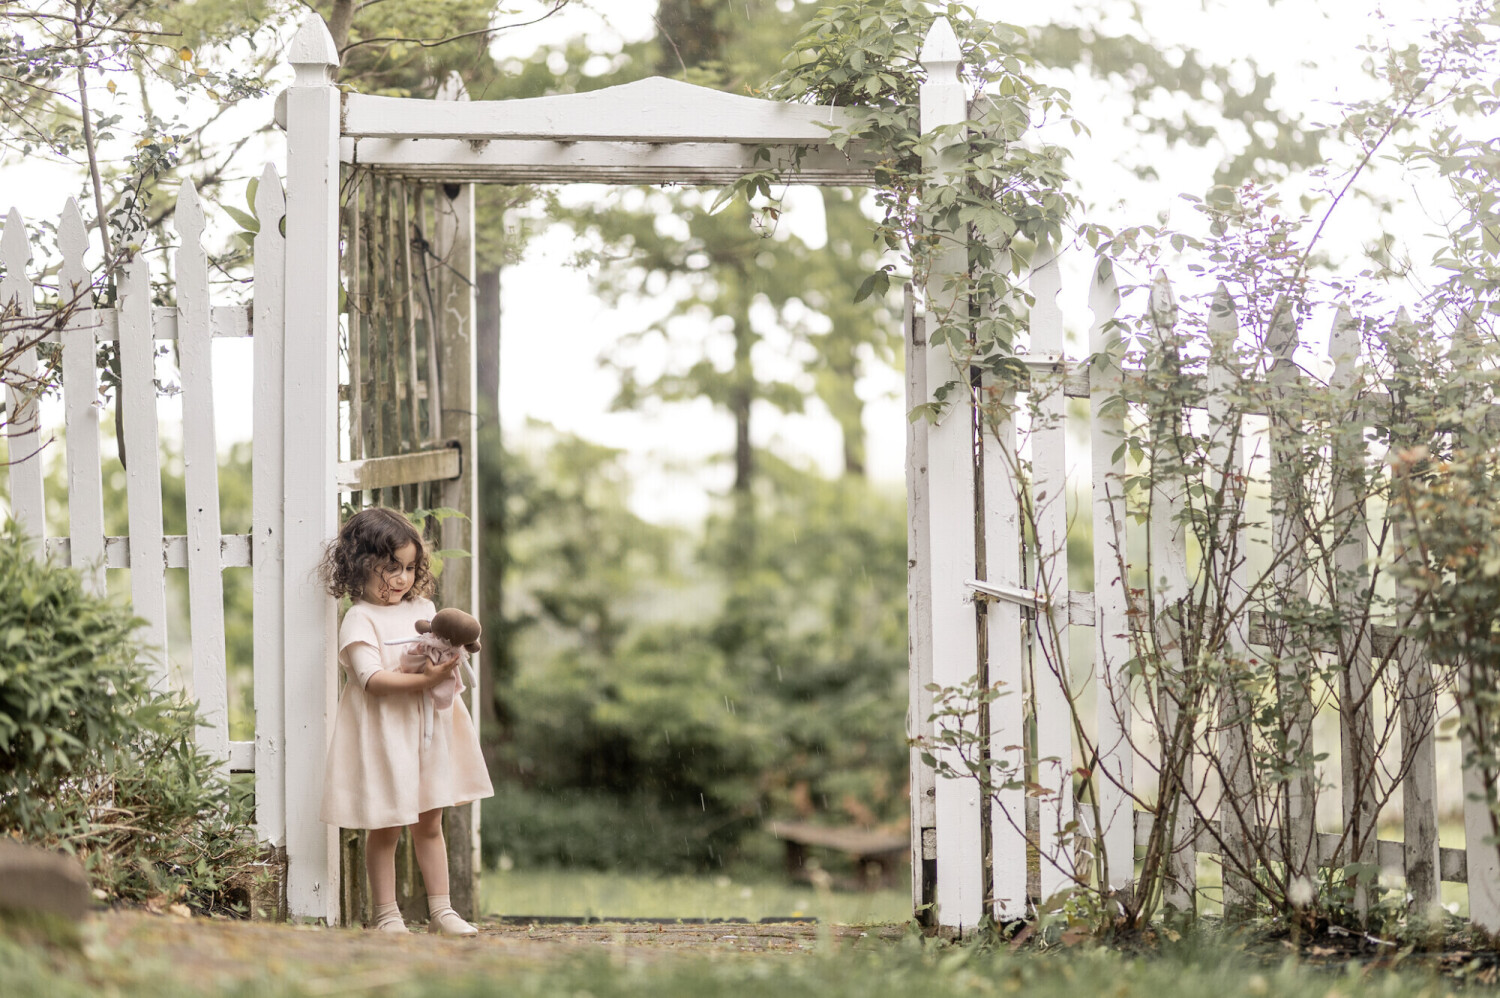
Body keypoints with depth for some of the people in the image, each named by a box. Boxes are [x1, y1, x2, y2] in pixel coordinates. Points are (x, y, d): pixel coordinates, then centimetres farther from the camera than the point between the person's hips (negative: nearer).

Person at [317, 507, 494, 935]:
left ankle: (440, 910, 16)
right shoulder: (359, 620, -9)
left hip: (428, 729, 6)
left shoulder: (424, 609, 12)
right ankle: (386, 914, 9)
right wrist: (424, 679, -27)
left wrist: (447, 665, -9)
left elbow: (444, 656, 15)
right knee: (385, 829, 0)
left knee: (430, 824, 11)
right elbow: (372, 679, -19)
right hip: (383, 735, -6)